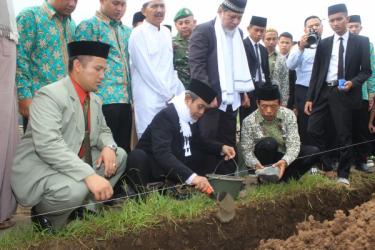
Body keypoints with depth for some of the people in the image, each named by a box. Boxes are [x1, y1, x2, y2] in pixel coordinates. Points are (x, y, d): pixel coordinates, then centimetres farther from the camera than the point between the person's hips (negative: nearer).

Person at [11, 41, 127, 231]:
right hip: (39, 172, -9)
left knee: (119, 156, 2)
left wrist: (108, 147, -7)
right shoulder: (49, 95, -20)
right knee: (75, 189, -35)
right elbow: (48, 145, -32)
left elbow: (103, 130, 20)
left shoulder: (95, 100, 8)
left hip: (77, 164, 9)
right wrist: (89, 175, -40)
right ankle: (45, 216, -3)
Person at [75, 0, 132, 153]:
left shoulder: (127, 31, 19)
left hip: (126, 99, 7)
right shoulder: (89, 26, -2)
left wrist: (131, 96, 16)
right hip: (104, 99, -6)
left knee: (124, 148, 9)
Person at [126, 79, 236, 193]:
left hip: (177, 170, 8)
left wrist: (221, 148, 3)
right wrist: (191, 177, -48)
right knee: (137, 156, -36)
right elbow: (162, 153, -37)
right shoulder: (165, 116, -23)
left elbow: (197, 142, 21)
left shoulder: (191, 117, 3)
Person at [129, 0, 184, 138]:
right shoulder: (138, 33, -7)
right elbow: (145, 69, -12)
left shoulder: (166, 32, 13)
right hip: (149, 99, -6)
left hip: (171, 97, 6)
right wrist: (167, 94, -11)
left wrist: (175, 93, 5)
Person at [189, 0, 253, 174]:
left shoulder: (238, 33, 15)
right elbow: (196, 64, -13)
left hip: (231, 98, 7)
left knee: (229, 141, 10)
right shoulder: (203, 30, -7)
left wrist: (243, 91, 14)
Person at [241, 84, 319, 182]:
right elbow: (247, 151, -15)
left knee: (313, 152, -19)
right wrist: (256, 165, -38)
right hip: (264, 163, -3)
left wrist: (285, 161, -39)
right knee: (269, 143, -33)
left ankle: (284, 178, -13)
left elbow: (293, 143, -19)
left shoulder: (288, 115, -10)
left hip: (286, 158, 3)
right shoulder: (248, 122, -14)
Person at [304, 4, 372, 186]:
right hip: (323, 92, 3)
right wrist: (310, 97, 4)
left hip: (345, 93, -3)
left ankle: (343, 174, 17)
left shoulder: (361, 41, 3)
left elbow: (366, 71, 2)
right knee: (313, 130, -3)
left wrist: (353, 82, -18)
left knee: (344, 136, 3)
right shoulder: (323, 44, 10)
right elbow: (316, 72, 9)